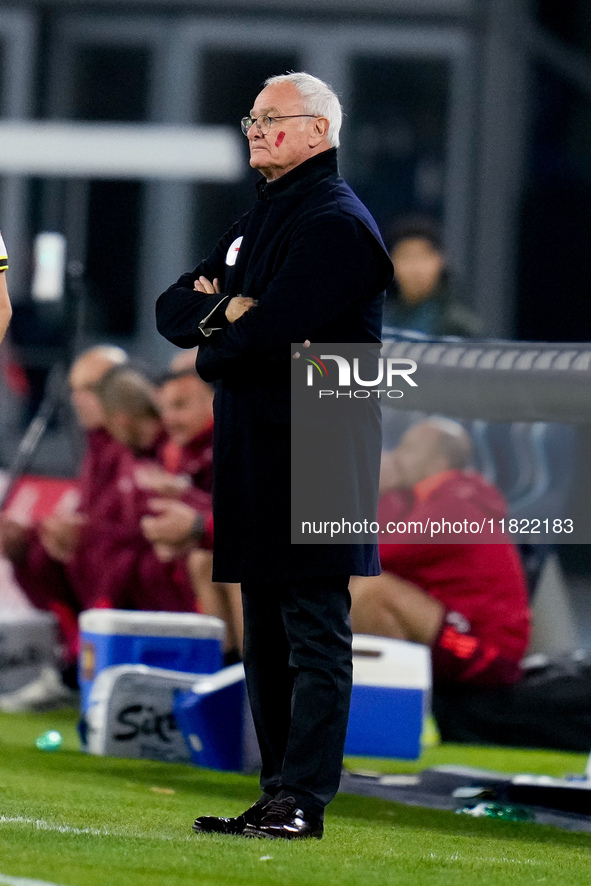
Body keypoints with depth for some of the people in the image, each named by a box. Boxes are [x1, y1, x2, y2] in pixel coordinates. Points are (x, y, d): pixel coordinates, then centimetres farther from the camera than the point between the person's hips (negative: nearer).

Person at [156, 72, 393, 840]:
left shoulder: (337, 223, -10)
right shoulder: (256, 222, 21)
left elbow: (272, 326, -20)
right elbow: (174, 310, 14)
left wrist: (214, 332, -1)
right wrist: (228, 308, -7)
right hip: (254, 456, 10)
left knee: (313, 636, -8)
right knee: (267, 640, 11)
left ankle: (303, 803, -11)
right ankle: (277, 797, 15)